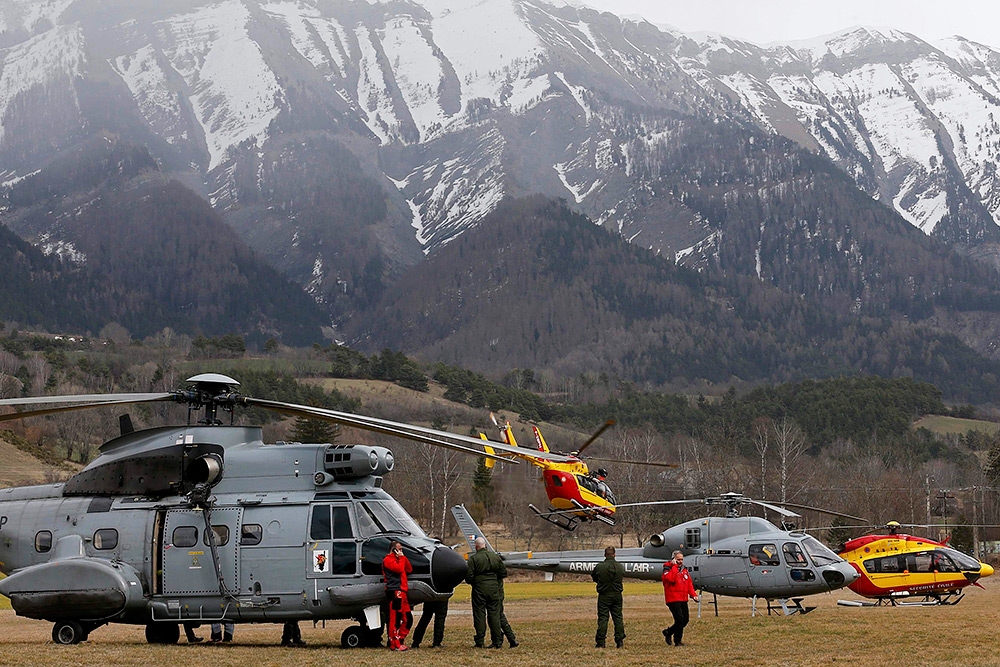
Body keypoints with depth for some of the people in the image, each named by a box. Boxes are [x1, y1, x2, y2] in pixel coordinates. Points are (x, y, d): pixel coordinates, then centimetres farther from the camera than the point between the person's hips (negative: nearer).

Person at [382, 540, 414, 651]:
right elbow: (399, 569, -18)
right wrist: (401, 558, -4)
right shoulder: (388, 560, -4)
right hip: (395, 592, -10)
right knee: (395, 619, -9)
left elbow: (409, 569, 22)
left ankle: (399, 641, 15)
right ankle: (395, 645, -9)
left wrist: (403, 557, 14)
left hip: (401, 592, 10)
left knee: (407, 618, 10)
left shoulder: (397, 559, 27)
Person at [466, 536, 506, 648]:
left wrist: (471, 582, 11)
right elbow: (503, 572, 10)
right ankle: (497, 641, 7)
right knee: (494, 614, 8)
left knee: (479, 615, 2)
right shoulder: (495, 556, 5)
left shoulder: (473, 558, -9)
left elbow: (469, 576, -11)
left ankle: (480, 642, 2)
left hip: (479, 588, -4)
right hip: (494, 588, 4)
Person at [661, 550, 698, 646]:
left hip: (683, 600, 7)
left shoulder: (684, 570, 16)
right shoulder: (668, 569, -6)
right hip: (673, 600, -7)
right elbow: (671, 579, -26)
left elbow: (689, 584, 19)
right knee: (679, 619, -14)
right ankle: (677, 641, -4)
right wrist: (674, 566, -21)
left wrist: (693, 595, 6)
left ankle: (668, 632, 25)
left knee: (685, 620, 7)